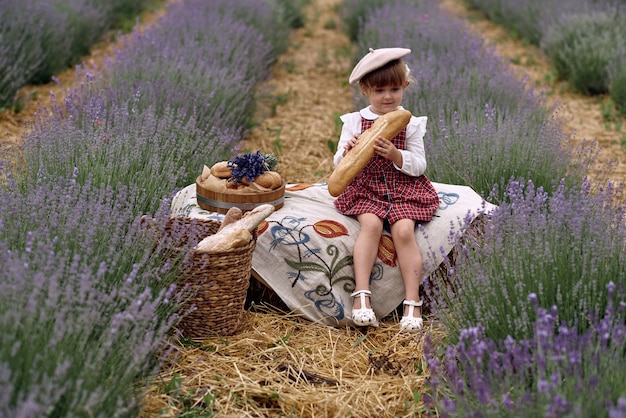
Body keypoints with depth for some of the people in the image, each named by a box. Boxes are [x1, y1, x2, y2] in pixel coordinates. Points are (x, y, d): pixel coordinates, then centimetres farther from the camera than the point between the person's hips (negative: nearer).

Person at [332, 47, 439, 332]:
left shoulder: (411, 124, 3)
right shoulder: (354, 122, 4)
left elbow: (419, 166, -2)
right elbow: (339, 164, 2)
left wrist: (395, 154, -20)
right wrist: (347, 152, -21)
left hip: (404, 189, 0)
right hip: (366, 188, 0)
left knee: (404, 230, -25)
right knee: (371, 224, -29)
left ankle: (412, 301, -20)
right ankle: (361, 294, -31)